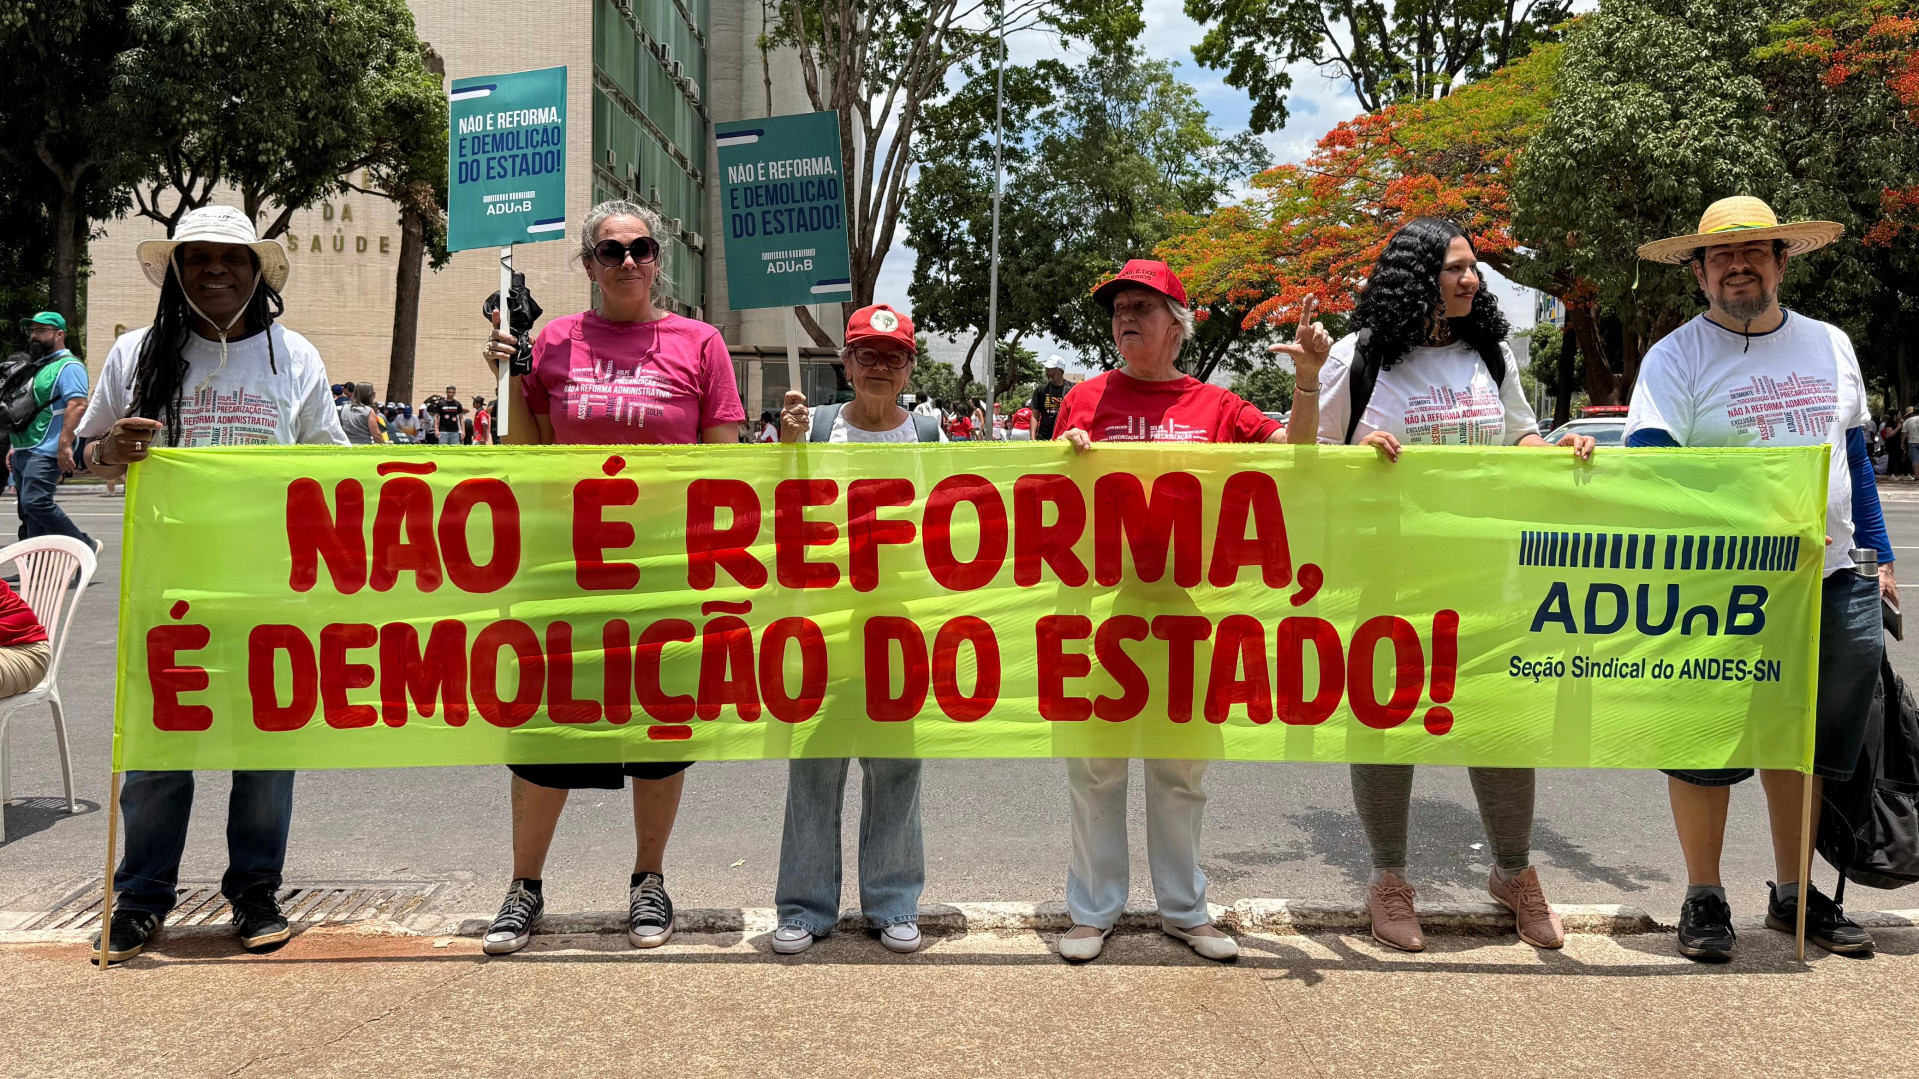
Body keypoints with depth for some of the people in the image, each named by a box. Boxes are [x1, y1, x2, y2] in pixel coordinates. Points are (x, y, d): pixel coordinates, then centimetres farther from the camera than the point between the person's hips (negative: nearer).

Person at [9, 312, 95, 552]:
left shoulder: (68, 366, -8)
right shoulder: (38, 366, 22)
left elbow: (78, 405, -21)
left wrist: (64, 446, -28)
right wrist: (16, 449, 23)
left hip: (45, 453, -10)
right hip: (25, 452, 10)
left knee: (35, 502, -19)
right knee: (28, 512, 7)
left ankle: (86, 547, -9)